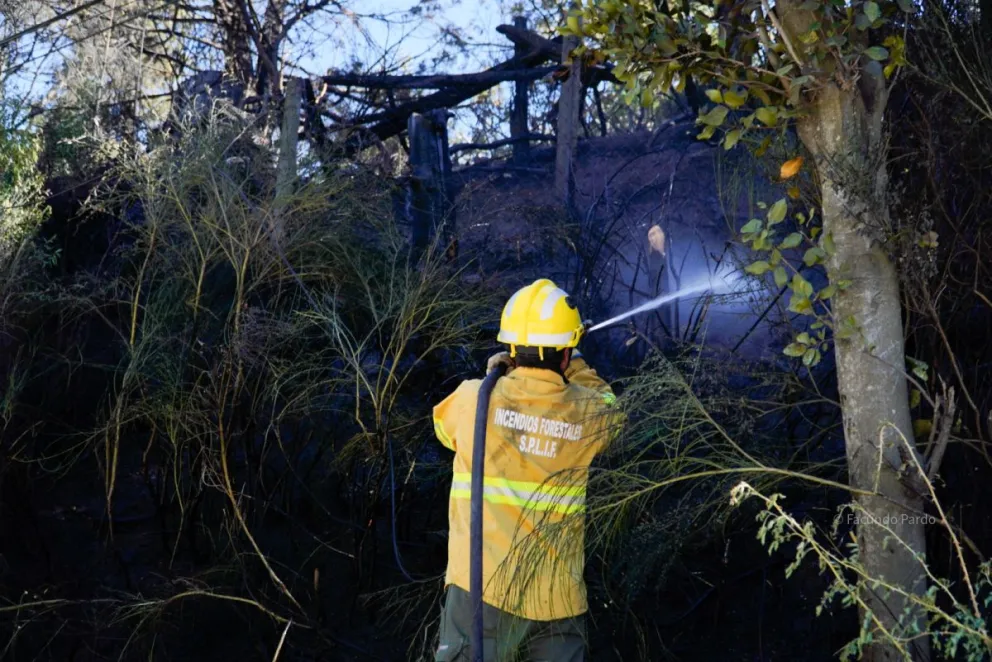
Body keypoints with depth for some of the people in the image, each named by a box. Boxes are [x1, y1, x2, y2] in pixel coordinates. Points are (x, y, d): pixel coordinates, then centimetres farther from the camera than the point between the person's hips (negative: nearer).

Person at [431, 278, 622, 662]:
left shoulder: (473, 399, -6)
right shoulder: (588, 414, -3)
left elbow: (443, 427, 18)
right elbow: (607, 404, 22)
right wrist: (574, 364, 27)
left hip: (480, 588, -1)